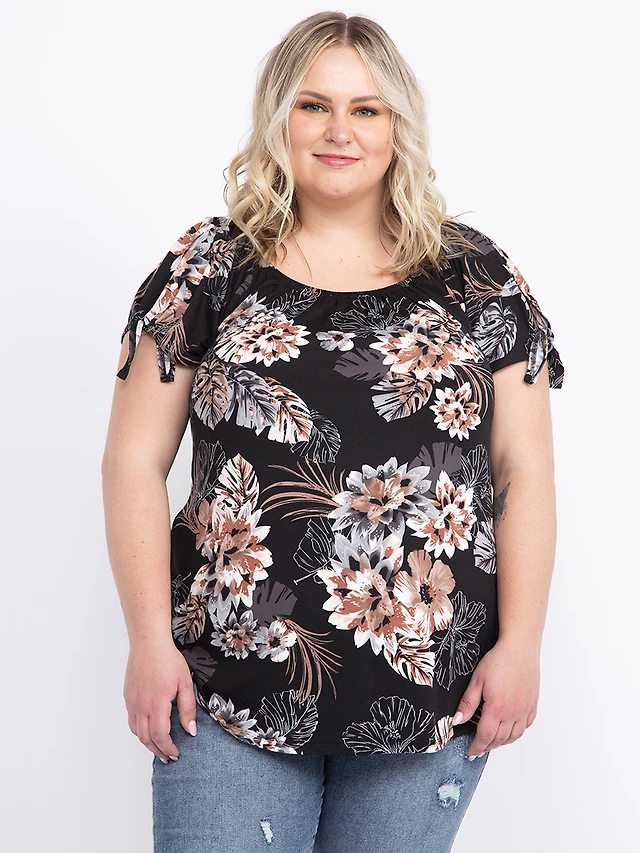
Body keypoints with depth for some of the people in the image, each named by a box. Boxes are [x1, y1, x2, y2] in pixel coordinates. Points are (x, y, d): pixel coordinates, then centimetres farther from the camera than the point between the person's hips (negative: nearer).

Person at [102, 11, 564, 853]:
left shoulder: (477, 276, 5)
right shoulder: (207, 268, 3)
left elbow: (524, 472, 4)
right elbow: (135, 462, 1)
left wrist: (520, 643, -3)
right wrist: (151, 640, -6)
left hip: (430, 689, 1)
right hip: (229, 689, 0)